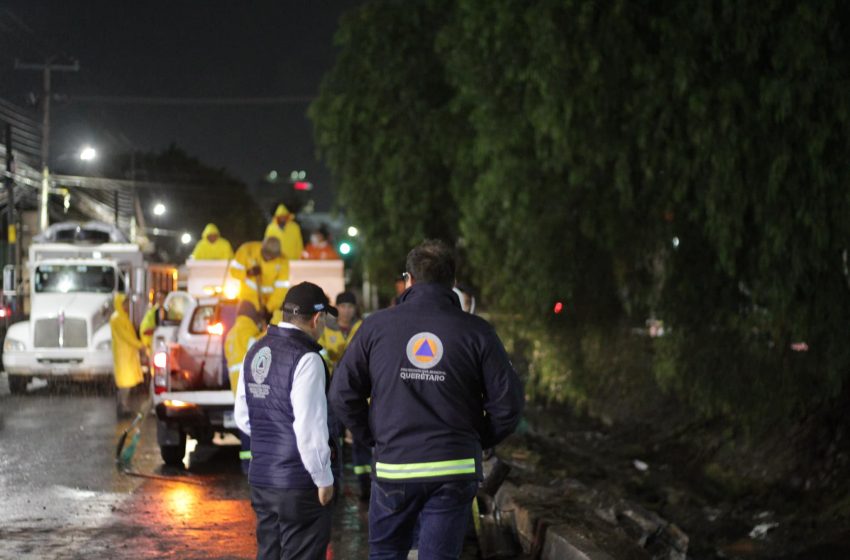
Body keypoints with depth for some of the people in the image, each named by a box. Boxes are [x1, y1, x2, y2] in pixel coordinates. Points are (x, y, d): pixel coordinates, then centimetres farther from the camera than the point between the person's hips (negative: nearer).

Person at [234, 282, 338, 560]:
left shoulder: (256, 352, 9)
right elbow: (309, 427, -19)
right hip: (298, 484, -8)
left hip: (260, 478, 8)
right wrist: (324, 478, -10)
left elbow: (243, 417, 15)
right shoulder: (306, 359, -17)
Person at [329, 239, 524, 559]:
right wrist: (478, 442, 10)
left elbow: (342, 394, -1)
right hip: (453, 472, -1)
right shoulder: (476, 332, -2)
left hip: (393, 468, 1)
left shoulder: (377, 326, 0)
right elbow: (508, 402, -5)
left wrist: (374, 438, 10)